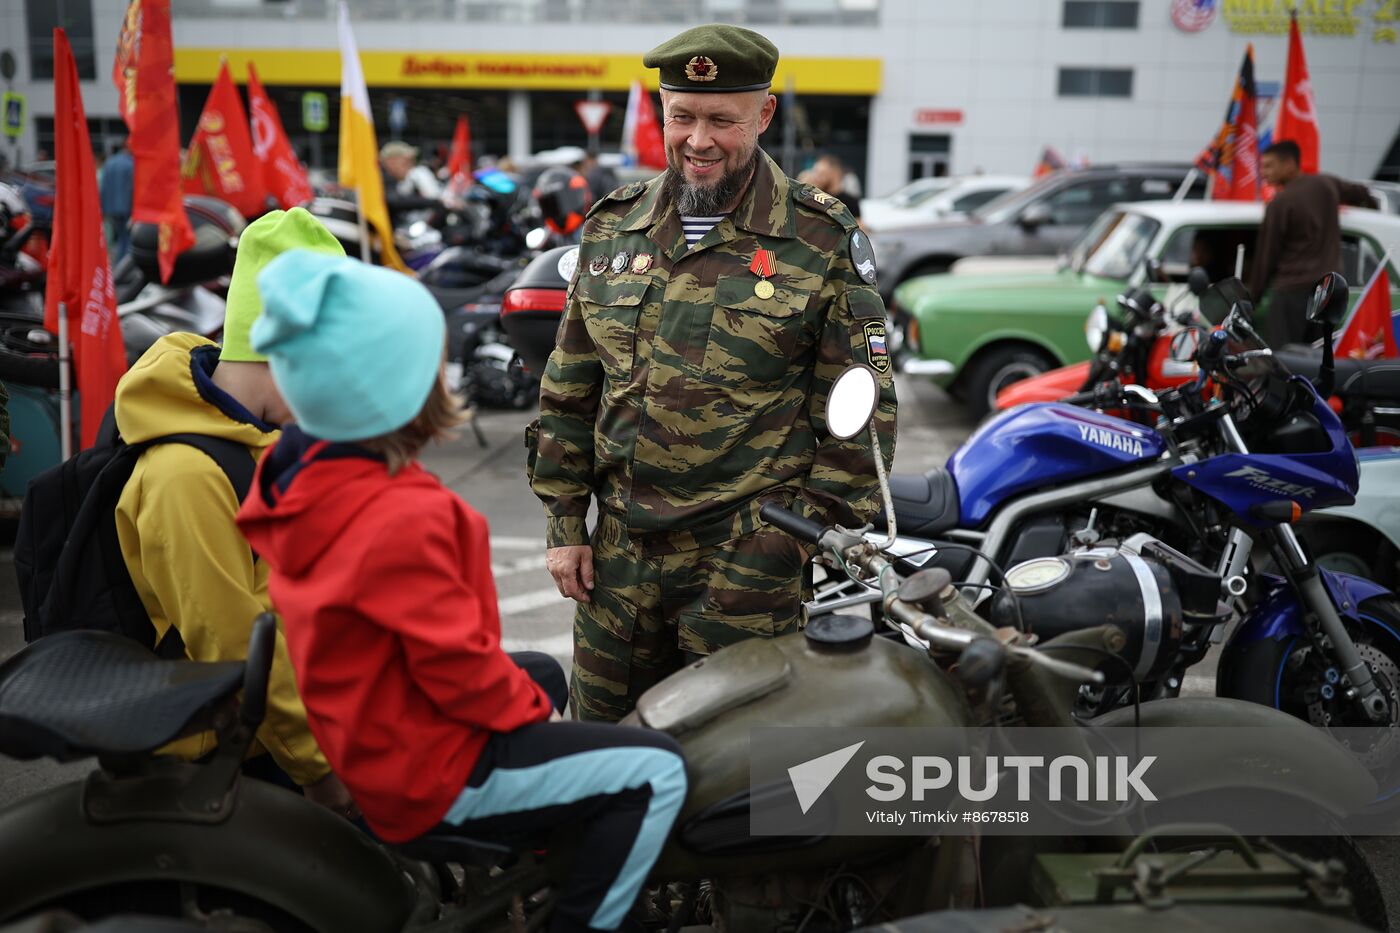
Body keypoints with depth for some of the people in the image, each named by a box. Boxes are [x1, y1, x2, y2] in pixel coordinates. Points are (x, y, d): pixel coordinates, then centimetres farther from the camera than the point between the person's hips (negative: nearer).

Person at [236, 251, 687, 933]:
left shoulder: (299, 471, -4)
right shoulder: (402, 519, -33)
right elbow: (456, 663, -26)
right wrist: (531, 708, -7)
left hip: (364, 731, 9)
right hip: (429, 773, -9)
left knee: (545, 675, 31)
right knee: (656, 771, -4)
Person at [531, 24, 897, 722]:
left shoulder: (822, 241, -4)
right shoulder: (611, 227, 8)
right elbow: (568, 391, 12)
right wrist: (564, 523, 9)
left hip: (749, 553, -4)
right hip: (621, 549, 4)